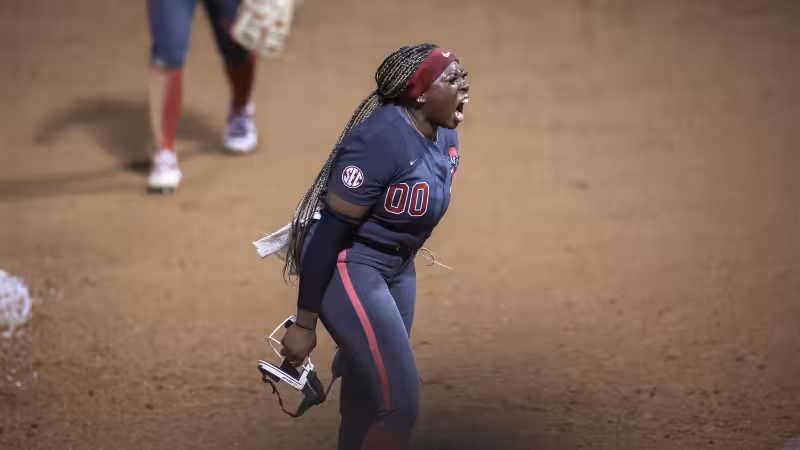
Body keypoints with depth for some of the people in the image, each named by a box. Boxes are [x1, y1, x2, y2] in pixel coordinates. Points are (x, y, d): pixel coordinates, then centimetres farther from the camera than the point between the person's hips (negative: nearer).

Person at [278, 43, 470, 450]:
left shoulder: (444, 135, 0)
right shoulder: (381, 140, -26)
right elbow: (329, 232, -24)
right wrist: (305, 323, -21)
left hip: (397, 269, 9)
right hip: (348, 268, -9)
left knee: (367, 399, 16)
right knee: (400, 404, -11)